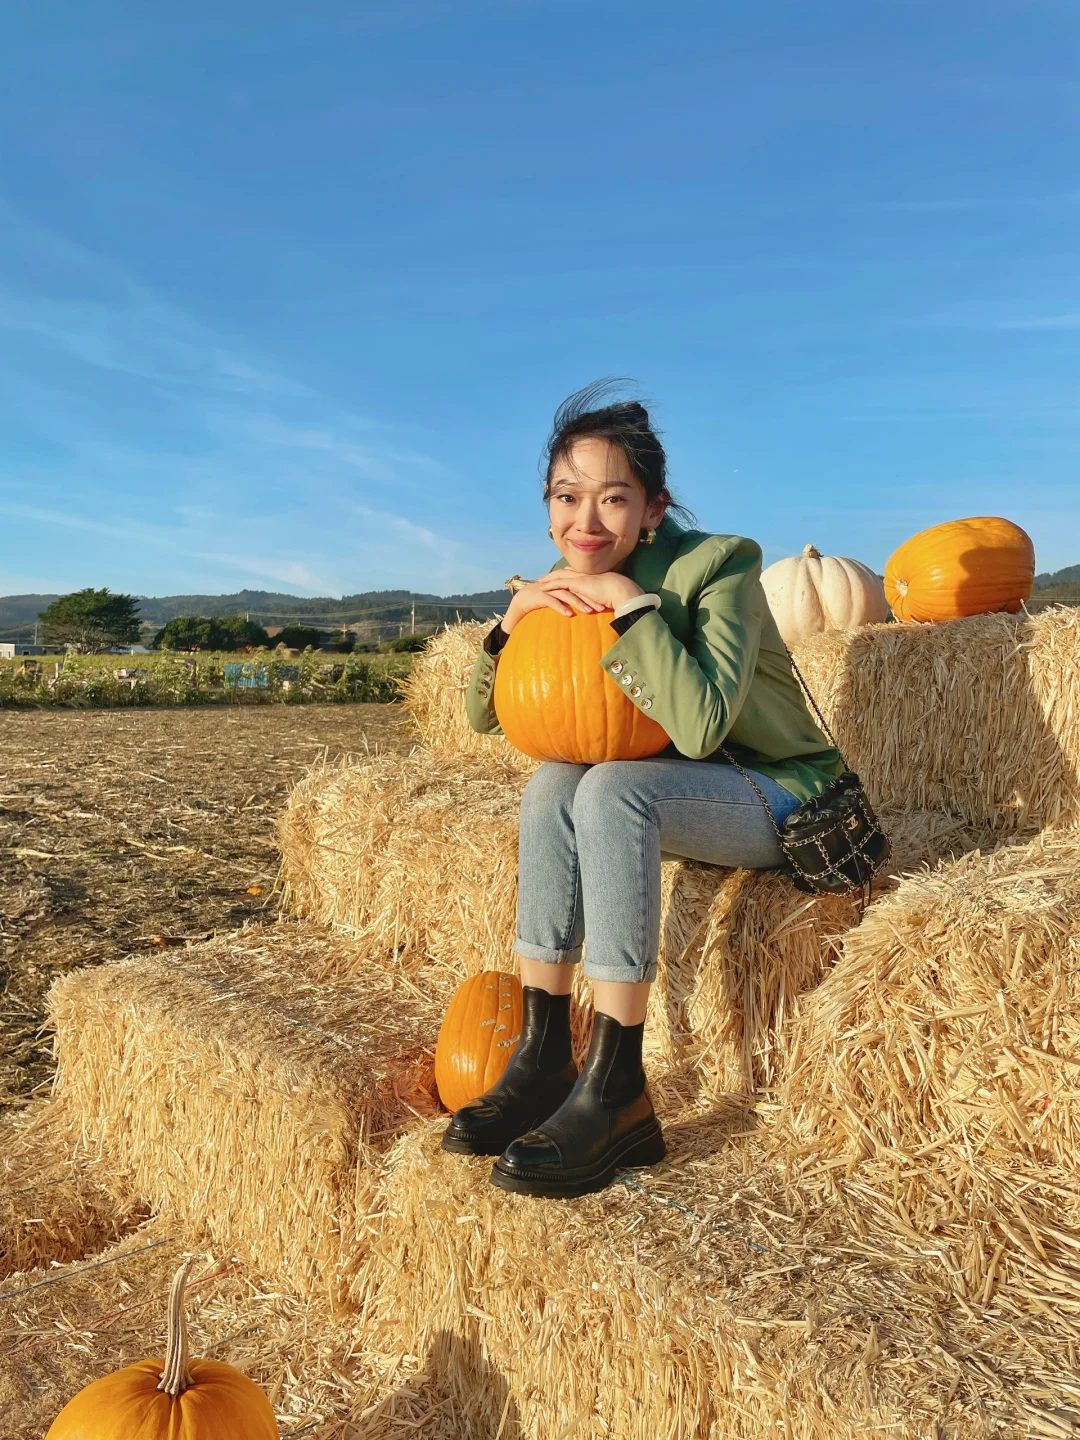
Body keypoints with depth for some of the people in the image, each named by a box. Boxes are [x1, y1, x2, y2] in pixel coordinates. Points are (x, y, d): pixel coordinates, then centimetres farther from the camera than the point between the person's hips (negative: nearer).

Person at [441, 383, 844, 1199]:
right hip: (676, 794, 6)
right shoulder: (568, 587, -2)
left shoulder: (721, 563, -20)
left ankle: (616, 1092, -27)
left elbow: (701, 726, -33)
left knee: (611, 788, -31)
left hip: (779, 795, -6)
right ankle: (543, 1057, -15)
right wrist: (512, 620, -15)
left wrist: (632, 604, -30)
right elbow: (486, 717, 2)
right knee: (552, 785, -20)